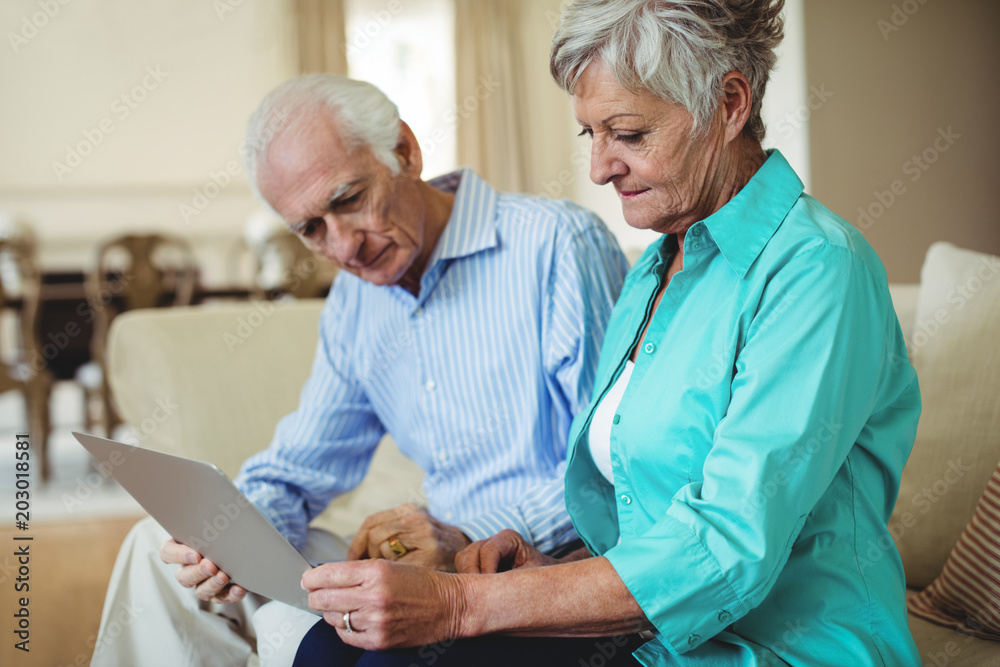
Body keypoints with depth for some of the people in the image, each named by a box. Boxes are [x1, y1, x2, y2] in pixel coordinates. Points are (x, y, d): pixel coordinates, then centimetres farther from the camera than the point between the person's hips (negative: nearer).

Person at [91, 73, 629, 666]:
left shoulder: (557, 245, -14)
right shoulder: (355, 302, 11)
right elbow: (295, 469, 16)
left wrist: (470, 539, -30)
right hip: (440, 570, 7)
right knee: (161, 549, 5)